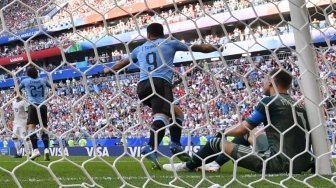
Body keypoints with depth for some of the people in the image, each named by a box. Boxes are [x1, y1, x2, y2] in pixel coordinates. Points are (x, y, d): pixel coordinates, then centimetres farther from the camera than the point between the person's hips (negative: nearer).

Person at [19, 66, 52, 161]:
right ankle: (46, 149, -8)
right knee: (44, 128, 8)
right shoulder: (43, 80, 13)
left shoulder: (25, 81, 8)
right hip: (43, 106, 3)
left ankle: (35, 150, -27)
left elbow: (17, 90, 27)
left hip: (33, 106, -3)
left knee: (31, 127, -10)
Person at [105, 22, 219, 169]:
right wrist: (216, 48, 41)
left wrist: (109, 69, 60)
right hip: (160, 83, -5)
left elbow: (123, 62, 41)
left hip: (142, 86, 5)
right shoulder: (170, 43, 19)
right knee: (161, 116, -23)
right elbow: (197, 47, 27)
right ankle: (150, 148, -46)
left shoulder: (140, 49, 27)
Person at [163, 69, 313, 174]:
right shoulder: (299, 106, 15)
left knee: (217, 143, 7)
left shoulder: (269, 101, -3)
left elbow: (241, 129, 2)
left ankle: (187, 166, 31)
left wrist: (224, 132, 21)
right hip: (302, 164, 7)